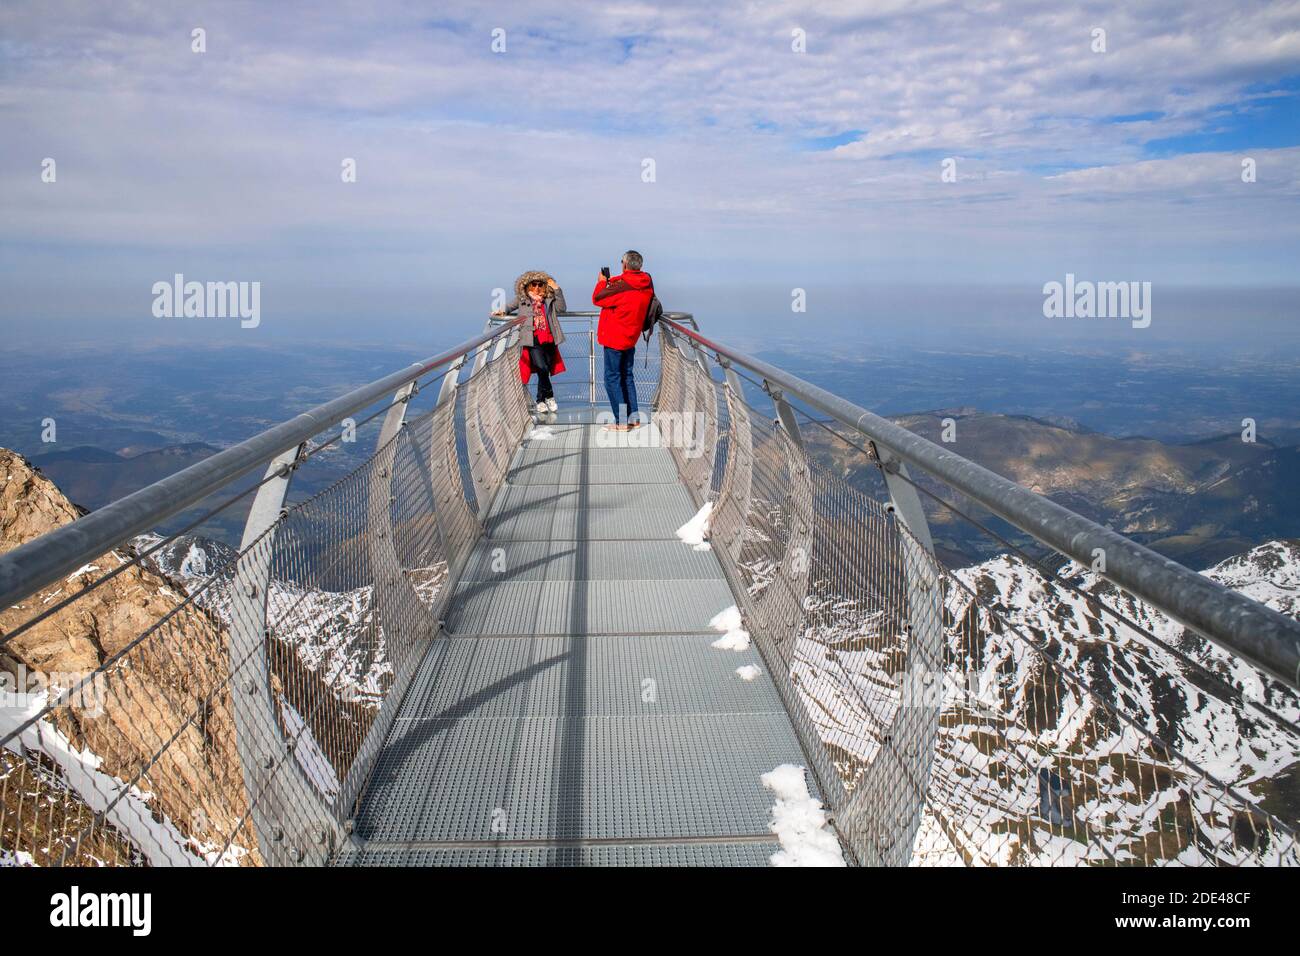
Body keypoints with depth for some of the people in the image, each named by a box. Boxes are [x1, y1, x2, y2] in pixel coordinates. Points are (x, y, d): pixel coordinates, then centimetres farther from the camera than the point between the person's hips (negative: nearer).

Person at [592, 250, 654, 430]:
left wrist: (602, 282, 7)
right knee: (627, 376, 18)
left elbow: (597, 298, -10)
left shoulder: (621, 284, -22)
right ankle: (634, 418, 19)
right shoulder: (647, 284, 1)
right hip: (631, 338, 8)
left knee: (612, 378, -1)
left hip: (614, 338, -8)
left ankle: (621, 422, -3)